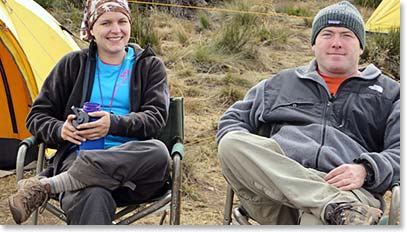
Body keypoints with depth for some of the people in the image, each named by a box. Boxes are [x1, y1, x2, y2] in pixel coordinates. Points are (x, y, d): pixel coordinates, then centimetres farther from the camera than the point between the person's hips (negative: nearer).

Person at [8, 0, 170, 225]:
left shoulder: (149, 66, 14)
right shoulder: (73, 64, 14)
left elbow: (156, 116, 1)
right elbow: (37, 116, 15)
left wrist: (114, 124, -17)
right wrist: (60, 130, -9)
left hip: (132, 163, 2)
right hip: (79, 159, -1)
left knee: (157, 152, -37)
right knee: (92, 198, -40)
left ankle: (44, 186, -35)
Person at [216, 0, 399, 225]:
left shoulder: (388, 93, 23)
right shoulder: (280, 83, 29)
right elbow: (232, 120, 29)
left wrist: (366, 170, -12)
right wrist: (247, 155, 5)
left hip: (346, 188, -4)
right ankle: (337, 206, -38)